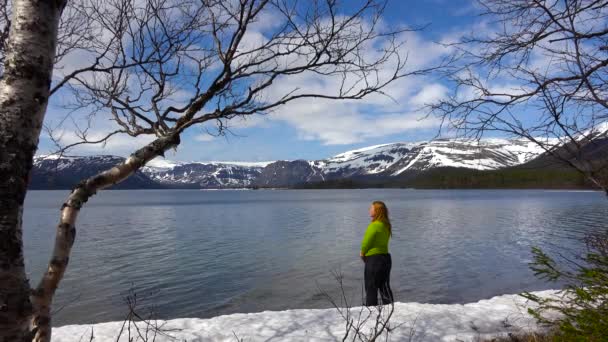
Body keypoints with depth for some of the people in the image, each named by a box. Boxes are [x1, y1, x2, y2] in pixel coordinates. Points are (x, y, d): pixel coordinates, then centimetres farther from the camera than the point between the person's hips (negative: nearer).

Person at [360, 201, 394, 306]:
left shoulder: (374, 225, -20)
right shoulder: (386, 225, 8)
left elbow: (366, 243, -15)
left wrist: (362, 252, 6)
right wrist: (365, 252, 5)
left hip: (374, 259, -8)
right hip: (386, 257, 8)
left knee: (371, 289, 3)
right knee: (385, 287, 16)